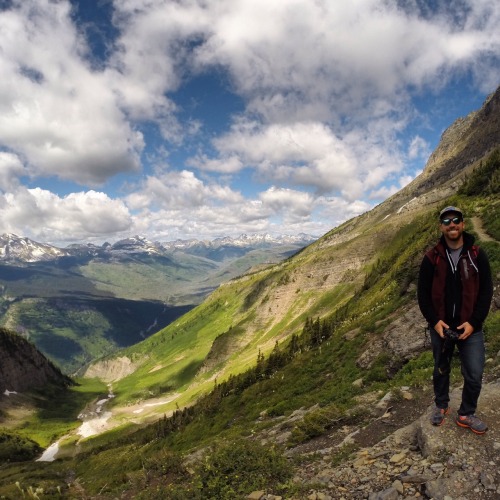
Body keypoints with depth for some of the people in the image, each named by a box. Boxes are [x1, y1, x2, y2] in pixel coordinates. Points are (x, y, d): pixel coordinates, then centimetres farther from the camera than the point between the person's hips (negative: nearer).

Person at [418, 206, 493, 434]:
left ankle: (466, 414, 24)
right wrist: (434, 321, -11)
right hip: (440, 327, 1)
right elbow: (423, 293, -2)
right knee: (441, 370, 17)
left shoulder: (477, 255, -5)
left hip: (470, 328, 0)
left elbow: (486, 291, -4)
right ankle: (441, 405, 39)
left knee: (474, 376, 1)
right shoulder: (431, 258, -5)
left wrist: (474, 322, -12)